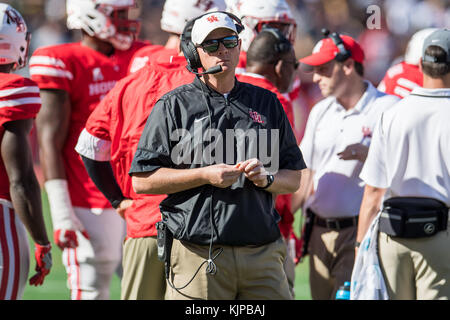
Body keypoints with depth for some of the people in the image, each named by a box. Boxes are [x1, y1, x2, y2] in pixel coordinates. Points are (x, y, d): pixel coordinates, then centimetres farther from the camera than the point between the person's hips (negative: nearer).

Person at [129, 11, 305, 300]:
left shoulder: (267, 103, 17)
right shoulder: (174, 106, 5)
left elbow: (294, 179, 18)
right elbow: (141, 181, -2)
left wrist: (266, 178, -4)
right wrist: (205, 175, -10)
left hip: (263, 254, 3)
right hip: (198, 254, -3)